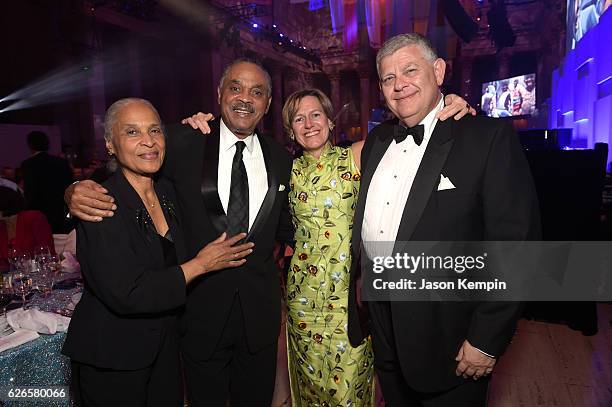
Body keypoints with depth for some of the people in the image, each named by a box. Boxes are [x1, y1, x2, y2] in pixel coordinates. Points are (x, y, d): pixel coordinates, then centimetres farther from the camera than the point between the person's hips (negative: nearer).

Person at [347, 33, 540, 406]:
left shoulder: (489, 137, -13)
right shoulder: (376, 141, 7)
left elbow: (516, 243, -16)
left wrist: (487, 338, -16)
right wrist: (360, 278, 10)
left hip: (447, 332, -5)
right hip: (382, 324, 6)